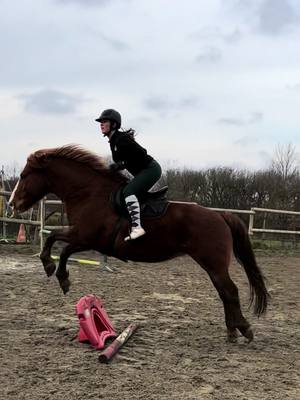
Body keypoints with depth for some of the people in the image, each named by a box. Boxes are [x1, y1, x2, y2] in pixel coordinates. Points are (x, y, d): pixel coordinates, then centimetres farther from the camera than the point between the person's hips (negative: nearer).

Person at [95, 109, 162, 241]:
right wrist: (117, 167, 1)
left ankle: (136, 227, -30)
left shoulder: (121, 139, -19)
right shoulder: (113, 141, 11)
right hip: (144, 171, 11)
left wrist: (122, 164, -18)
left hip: (151, 169, -11)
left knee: (128, 191, -24)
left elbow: (141, 153, -23)